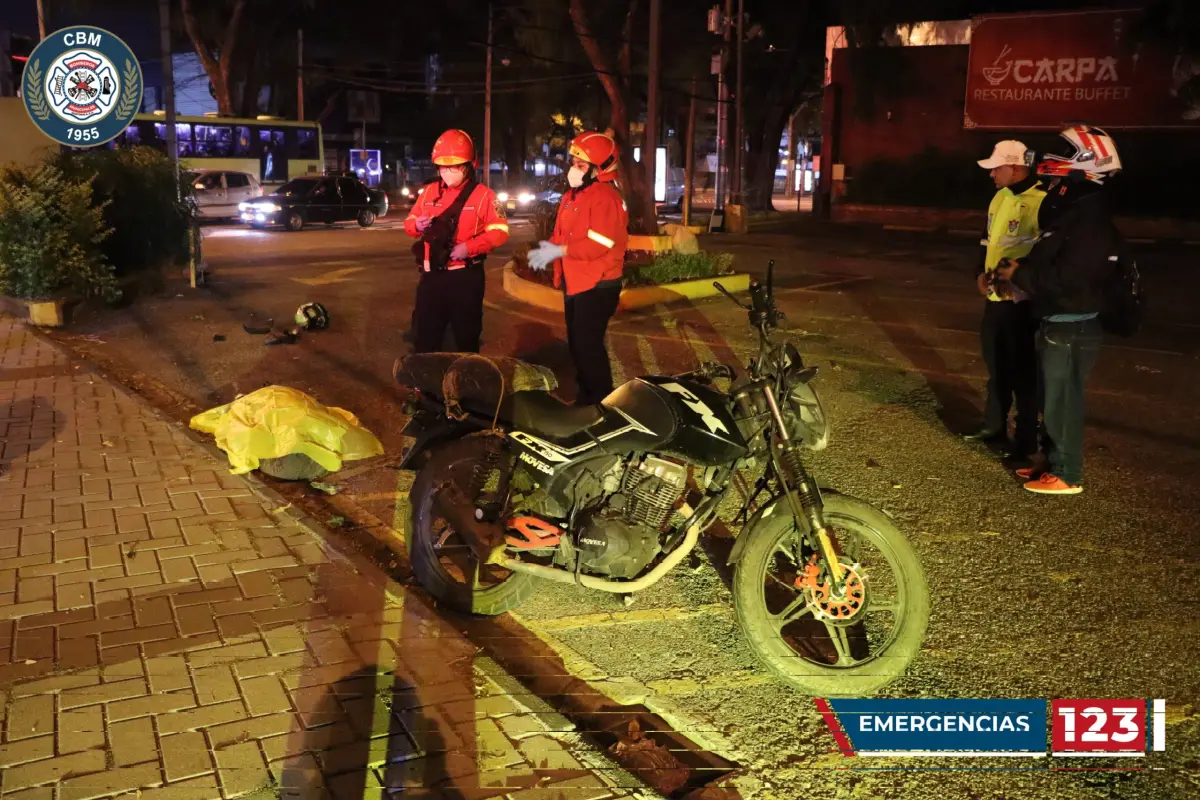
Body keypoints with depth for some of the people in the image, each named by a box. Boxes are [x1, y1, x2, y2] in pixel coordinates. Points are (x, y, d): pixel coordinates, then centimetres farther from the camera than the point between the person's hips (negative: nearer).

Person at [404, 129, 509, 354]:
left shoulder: (483, 194, -3)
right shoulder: (429, 191, 10)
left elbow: (499, 231, -8)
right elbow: (410, 221, 18)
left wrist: (469, 247, -21)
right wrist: (417, 225, -7)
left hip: (466, 276, -4)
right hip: (432, 274, 4)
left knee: (466, 337, 7)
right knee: (424, 336, 7)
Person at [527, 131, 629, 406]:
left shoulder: (605, 197, -17)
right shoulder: (571, 196, 14)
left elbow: (599, 244, -25)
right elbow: (562, 235, 17)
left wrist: (559, 251, -24)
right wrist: (548, 250, -5)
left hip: (597, 285, -10)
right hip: (575, 282, 10)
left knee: (589, 345, -10)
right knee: (577, 343, 16)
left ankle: (601, 402, 1)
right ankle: (585, 397, 27)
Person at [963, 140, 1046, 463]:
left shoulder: (1041, 202, -18)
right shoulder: (1000, 197, 11)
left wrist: (1012, 276, -22)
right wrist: (981, 273, 4)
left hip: (1022, 301, -9)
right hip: (995, 297, 9)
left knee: (1022, 373, 1)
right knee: (996, 366, 20)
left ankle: (1027, 442, 12)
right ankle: (994, 425, 35)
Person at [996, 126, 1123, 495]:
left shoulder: (1090, 218, -22)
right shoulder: (1072, 210, 11)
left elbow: (1067, 279, -28)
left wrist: (1020, 275, -17)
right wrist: (1023, 267, 3)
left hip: (1072, 328, -10)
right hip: (1056, 322, 10)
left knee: (1062, 401, 0)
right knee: (1052, 398, 19)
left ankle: (1066, 475, 11)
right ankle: (1053, 460, 32)